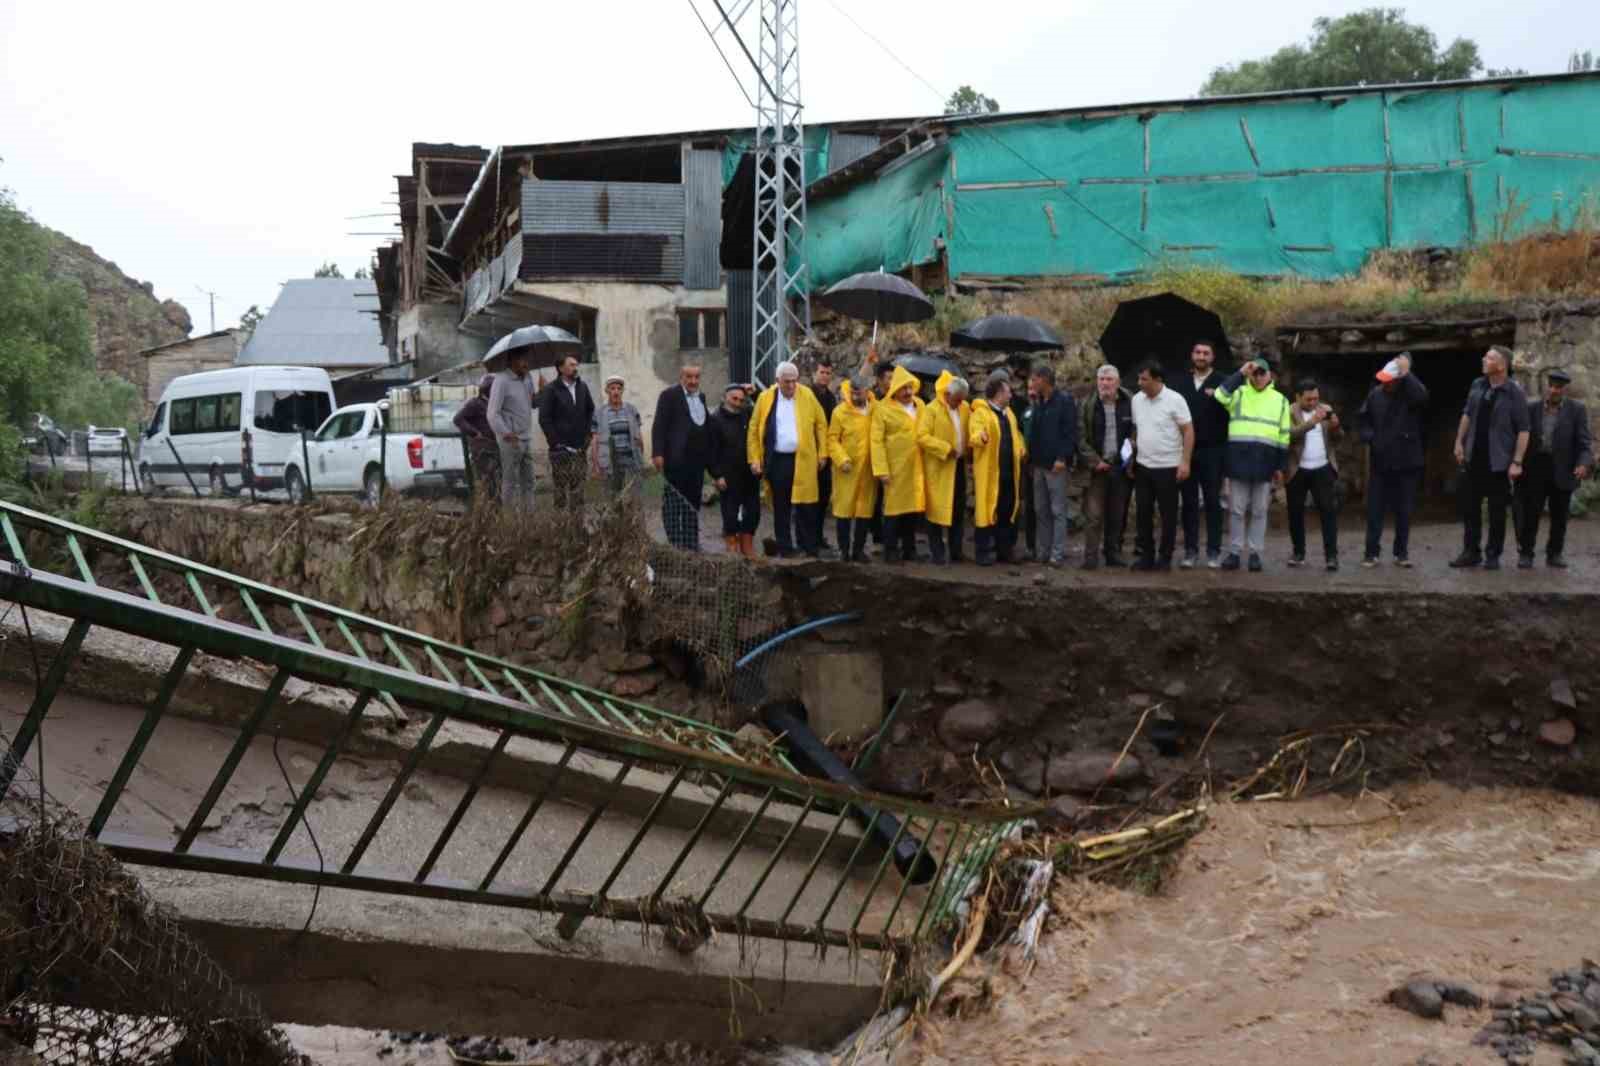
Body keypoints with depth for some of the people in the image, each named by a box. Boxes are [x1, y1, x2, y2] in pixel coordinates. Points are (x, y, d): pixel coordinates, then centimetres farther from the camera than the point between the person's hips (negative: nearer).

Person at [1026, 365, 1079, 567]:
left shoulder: (1064, 402, -8)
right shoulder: (1038, 404, 15)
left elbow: (1071, 433, -14)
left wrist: (1063, 457, -20)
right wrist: (1031, 458, 13)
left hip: (1056, 465, -8)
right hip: (1039, 465, 8)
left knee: (1058, 511, -4)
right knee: (1041, 510, 10)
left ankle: (1057, 553, -2)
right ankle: (1043, 551, 15)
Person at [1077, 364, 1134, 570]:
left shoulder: (1130, 402, 0)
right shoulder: (1088, 404, -1)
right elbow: (1081, 437, -3)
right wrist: (1095, 461, -10)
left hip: (1120, 466, 2)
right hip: (1096, 467, -2)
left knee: (1118, 515, 9)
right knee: (1093, 514, -5)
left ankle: (1113, 553, 19)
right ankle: (1091, 557, -2)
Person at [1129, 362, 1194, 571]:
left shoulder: (1174, 400, -11)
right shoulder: (1137, 400, 6)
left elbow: (1188, 431, -10)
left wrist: (1185, 462, -16)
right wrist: (1130, 459, 10)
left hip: (1168, 467, -5)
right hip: (1142, 466, 5)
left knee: (1168, 515, 3)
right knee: (1143, 513, 7)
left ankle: (1165, 558, 12)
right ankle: (1146, 556, 17)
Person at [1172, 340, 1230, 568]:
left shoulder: (1222, 382, 1)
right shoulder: (1180, 382, 8)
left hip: (1212, 450, -2)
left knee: (1212, 501, 2)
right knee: (1189, 502, 5)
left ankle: (1214, 551, 7)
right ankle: (1190, 550, 11)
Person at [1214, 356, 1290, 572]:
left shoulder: (1280, 400, 12)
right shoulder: (1239, 393, 7)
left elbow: (1284, 436, 11)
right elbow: (1221, 396, -17)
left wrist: (1281, 466, 7)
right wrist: (1241, 373, -15)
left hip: (1264, 461, 1)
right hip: (1238, 459, -1)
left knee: (1259, 511, 6)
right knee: (1236, 509, 3)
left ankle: (1255, 553, 12)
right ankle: (1234, 552, 10)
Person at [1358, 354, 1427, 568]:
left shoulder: (1410, 393, -10)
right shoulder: (1375, 394, 1)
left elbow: (1422, 396, -35)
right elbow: (1364, 418, 15)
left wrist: (1407, 374, -30)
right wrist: (1368, 436, -1)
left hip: (1406, 462, -2)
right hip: (1380, 462, 3)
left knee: (1404, 511, 7)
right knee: (1375, 509, 4)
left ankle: (1401, 552, 17)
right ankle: (1371, 552, 11)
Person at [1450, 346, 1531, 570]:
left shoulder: (1515, 392, -11)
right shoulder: (1477, 386, 4)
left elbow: (1523, 430, -12)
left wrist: (1517, 462, -16)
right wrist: (1459, 442, 10)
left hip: (1499, 462, -5)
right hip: (1474, 458, 5)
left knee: (1497, 510, 5)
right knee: (1469, 506, 9)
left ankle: (1493, 556, 15)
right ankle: (1471, 552, 19)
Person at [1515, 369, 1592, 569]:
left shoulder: (1576, 410, 1)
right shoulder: (1532, 409, 4)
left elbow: (1584, 442, -6)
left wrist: (1583, 464, -22)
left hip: (1563, 472, 0)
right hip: (1535, 470, 0)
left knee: (1559, 516, 6)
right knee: (1530, 514, 0)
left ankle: (1554, 555, 16)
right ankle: (1525, 553, 8)